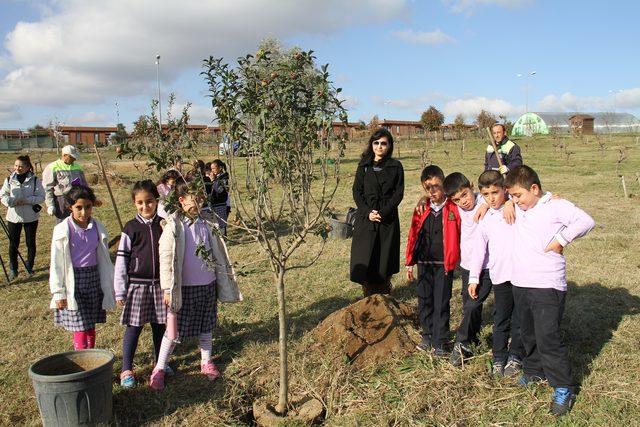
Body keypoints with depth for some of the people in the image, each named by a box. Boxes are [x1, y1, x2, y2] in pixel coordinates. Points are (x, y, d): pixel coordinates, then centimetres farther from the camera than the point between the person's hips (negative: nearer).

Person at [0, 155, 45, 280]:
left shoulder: (35, 180, -4)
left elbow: (41, 197, -7)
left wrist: (27, 201, -20)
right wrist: (12, 201, -19)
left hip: (31, 217, -1)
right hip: (13, 216, 1)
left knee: (30, 243, 9)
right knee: (13, 244, 3)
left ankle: (29, 266, 26)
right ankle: (13, 268, 15)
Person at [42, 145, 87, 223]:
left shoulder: (78, 167, 17)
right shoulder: (52, 168, 0)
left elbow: (84, 185, 24)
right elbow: (47, 188, -4)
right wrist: (50, 205, -11)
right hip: (62, 202, -5)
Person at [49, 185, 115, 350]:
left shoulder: (97, 227, 0)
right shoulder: (63, 230, -9)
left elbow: (104, 258, 9)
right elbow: (56, 263, -5)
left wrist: (108, 286, 11)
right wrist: (58, 292, -6)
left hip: (93, 279, 3)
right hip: (73, 281, -3)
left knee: (91, 327, 12)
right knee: (80, 329, -4)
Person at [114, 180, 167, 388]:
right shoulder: (131, 228, -4)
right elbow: (121, 260, -3)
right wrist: (120, 291, -4)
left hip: (161, 284, 2)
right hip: (137, 284, -2)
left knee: (159, 325, 12)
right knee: (134, 327, 3)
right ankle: (126, 370, 14)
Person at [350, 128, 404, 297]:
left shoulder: (396, 166, 3)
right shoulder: (364, 166, 5)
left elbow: (399, 193, -2)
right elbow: (356, 191, 2)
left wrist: (383, 212, -13)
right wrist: (368, 212, -12)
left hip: (388, 218, -1)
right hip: (366, 219, 1)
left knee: (385, 257, 3)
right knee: (365, 258, 0)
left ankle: (384, 294, 17)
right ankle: (368, 298, 12)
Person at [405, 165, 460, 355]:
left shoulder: (453, 208, -8)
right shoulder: (422, 210, 4)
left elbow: (459, 235, -6)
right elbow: (413, 236, 9)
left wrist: (454, 259, -10)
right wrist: (410, 262, 10)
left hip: (444, 264, -4)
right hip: (424, 263, 4)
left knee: (441, 302, 3)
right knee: (424, 300, 12)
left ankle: (440, 341, 13)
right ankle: (427, 336, 27)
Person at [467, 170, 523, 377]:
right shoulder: (486, 221, 7)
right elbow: (479, 250, 10)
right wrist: (473, 278, 9)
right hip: (500, 276, 2)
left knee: (519, 319, 8)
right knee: (500, 320, 8)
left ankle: (515, 356, 23)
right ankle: (499, 358, 20)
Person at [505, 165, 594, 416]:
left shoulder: (556, 206, -9)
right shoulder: (517, 207, 10)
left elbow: (586, 222, -18)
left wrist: (561, 240, -15)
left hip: (547, 285, -7)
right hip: (520, 283, 7)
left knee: (548, 338, -6)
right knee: (528, 335, 20)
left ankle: (563, 388, 7)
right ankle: (533, 371, 38)